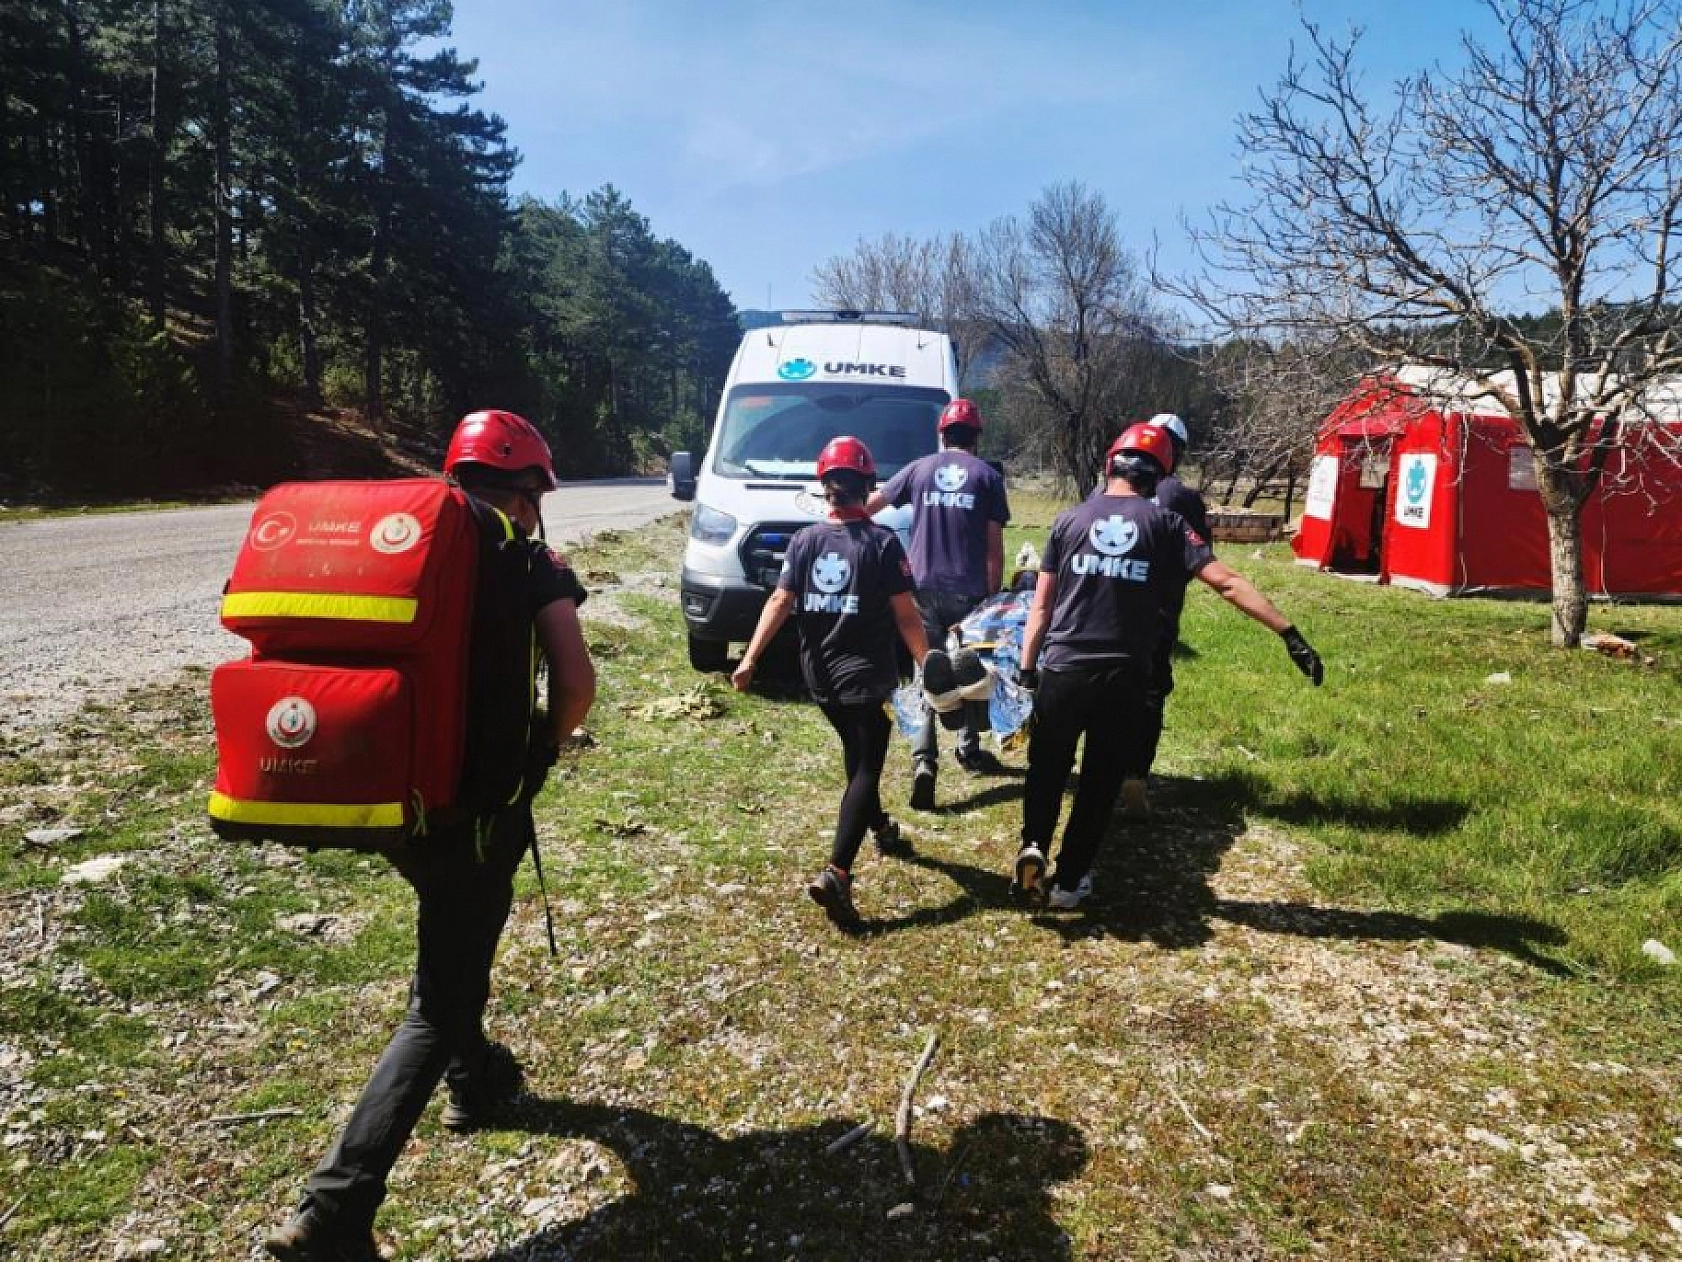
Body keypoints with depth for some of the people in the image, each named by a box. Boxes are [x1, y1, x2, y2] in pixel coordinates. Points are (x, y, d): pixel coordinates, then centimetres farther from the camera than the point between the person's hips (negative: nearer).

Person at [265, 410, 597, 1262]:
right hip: (474, 807, -6)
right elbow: (576, 683, -12)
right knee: (436, 1005, 3)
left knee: (454, 944, 31)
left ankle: (475, 1076, 49)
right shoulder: (529, 561, -4)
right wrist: (540, 747, 7)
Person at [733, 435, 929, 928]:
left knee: (857, 754, 26)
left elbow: (780, 602, -7)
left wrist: (750, 657, -7)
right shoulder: (883, 542, -10)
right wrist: (927, 664, -1)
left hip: (819, 675, 5)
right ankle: (835, 874, -18)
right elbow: (905, 615, -10)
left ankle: (881, 827, 45)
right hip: (865, 676, -5)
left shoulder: (805, 540, 0)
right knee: (866, 768, -4)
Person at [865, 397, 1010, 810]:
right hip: (970, 590, -1)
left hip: (925, 588, 1)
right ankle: (969, 748, 29)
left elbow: (871, 504, 13)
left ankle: (924, 758, -13)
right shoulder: (988, 476, 1)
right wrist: (994, 592, 7)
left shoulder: (920, 469, 6)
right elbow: (994, 546, -2)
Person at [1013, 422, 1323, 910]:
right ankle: (1069, 880, 21)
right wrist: (1289, 633, -7)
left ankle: (1033, 845, 1)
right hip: (1126, 679, 0)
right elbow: (1228, 582, -7)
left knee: (1048, 769, 20)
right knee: (1100, 781, 15)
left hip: (1062, 670, 1)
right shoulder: (1166, 524, 1)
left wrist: (1027, 667, 7)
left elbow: (1041, 605, 4)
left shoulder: (1069, 519, 5)